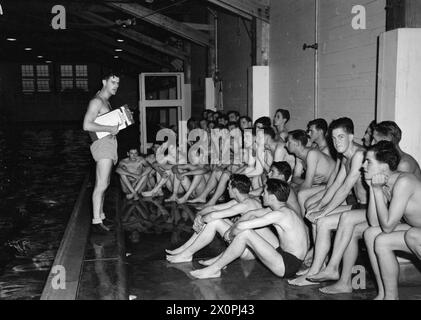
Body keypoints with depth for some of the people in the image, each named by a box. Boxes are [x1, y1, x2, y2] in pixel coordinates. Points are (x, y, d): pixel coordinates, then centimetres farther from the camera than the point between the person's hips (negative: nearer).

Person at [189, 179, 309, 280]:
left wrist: (231, 234, -6)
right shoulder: (280, 209, 8)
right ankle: (221, 260, 15)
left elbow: (241, 226, -26)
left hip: (288, 266, -10)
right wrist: (230, 229, 9)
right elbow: (251, 214, 18)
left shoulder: (279, 214, -22)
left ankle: (215, 269, -8)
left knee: (245, 233, -21)